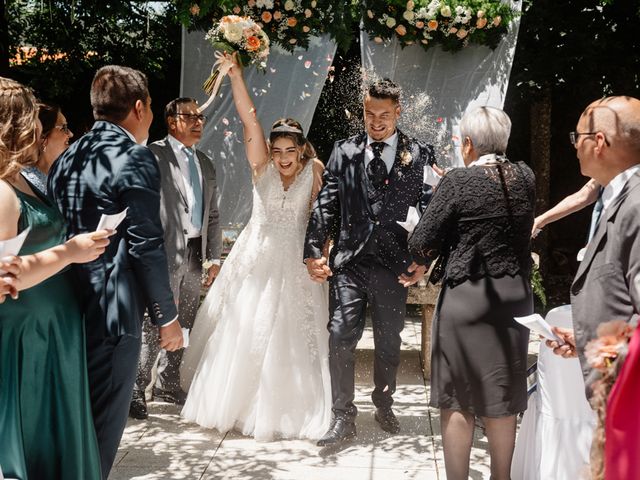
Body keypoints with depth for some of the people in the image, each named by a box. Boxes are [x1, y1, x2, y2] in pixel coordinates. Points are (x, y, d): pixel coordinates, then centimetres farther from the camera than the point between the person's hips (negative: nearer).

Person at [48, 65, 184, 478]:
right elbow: (146, 246, -15)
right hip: (111, 313, -8)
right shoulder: (135, 158, -13)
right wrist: (167, 316, -7)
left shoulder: (67, 158, 10)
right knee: (102, 426, 4)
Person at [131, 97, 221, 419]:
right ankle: (136, 389, 4)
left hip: (195, 253, 7)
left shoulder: (206, 164, 17)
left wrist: (214, 258, 13)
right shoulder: (154, 154, -4)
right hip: (166, 253, -7)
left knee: (182, 325, 13)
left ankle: (167, 383, 26)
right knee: (155, 324, -7)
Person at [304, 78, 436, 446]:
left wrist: (423, 259, -8)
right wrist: (313, 251, -7)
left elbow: (430, 209, 0)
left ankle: (384, 406, 33)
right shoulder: (344, 152, 6)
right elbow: (326, 205, 2)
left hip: (394, 263, 0)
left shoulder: (419, 155, 2)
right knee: (341, 338, -3)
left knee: (389, 342, 14)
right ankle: (344, 418, 9)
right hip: (349, 261, 0)